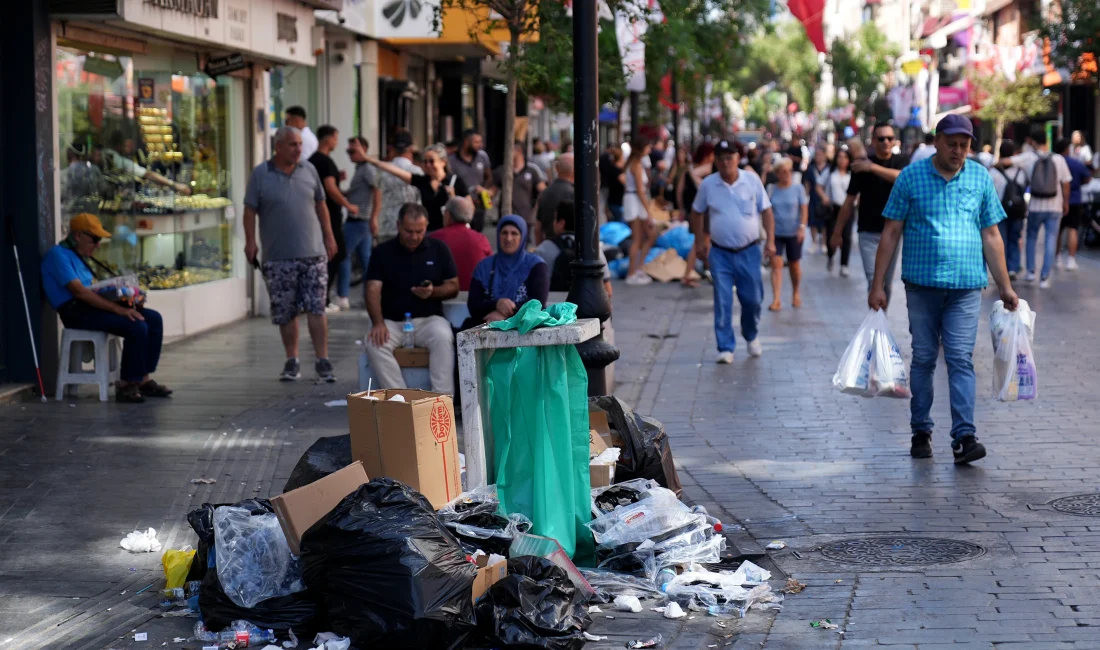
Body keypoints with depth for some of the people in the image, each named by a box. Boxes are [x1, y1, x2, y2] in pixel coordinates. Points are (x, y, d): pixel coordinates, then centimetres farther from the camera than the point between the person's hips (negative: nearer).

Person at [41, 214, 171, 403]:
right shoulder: (59, 255, -10)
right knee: (136, 327, -26)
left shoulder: (79, 256, 21)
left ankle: (143, 379, -3)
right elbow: (78, 291, -21)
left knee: (154, 319, -2)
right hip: (76, 312, -10)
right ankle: (126, 385, -16)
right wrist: (119, 309, -24)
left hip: (91, 306, 10)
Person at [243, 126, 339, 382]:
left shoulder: (309, 170, 8)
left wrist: (329, 236, 13)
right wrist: (250, 241, -8)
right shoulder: (260, 174, 0)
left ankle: (322, 361, 0)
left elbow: (320, 205, 15)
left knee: (317, 310, -4)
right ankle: (292, 362, 16)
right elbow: (250, 210, 0)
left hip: (313, 253, 1)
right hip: (278, 257, -1)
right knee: (285, 313, 5)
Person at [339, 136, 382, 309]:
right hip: (360, 221, 10)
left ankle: (342, 297, -3)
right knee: (366, 258, 9)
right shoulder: (360, 169, 17)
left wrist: (374, 218, -27)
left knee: (344, 256, -5)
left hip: (357, 221, -10)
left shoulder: (367, 169, -13)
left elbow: (377, 192, -22)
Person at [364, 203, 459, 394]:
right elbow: (373, 290, -4)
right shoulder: (383, 252, 5)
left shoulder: (439, 249, 7)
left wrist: (433, 292, -15)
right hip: (392, 321, 0)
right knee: (374, 343, -31)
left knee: (443, 337, -34)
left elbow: (453, 287, 8)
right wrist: (378, 323, -21)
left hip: (429, 319, 0)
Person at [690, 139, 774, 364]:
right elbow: (697, 213, 11)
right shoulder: (708, 185, -2)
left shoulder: (752, 181, -3)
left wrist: (770, 240, -5)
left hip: (749, 251, 0)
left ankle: (751, 336, 34)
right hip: (720, 253, 0)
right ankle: (725, 348, 0)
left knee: (753, 299, 7)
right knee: (722, 302, -5)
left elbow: (766, 211, 3)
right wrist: (699, 241, 7)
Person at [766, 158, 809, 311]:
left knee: (794, 264, 13)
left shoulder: (798, 188, -3)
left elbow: (804, 209, -2)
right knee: (776, 264, -11)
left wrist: (802, 227, -12)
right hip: (776, 232, 0)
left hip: (793, 233, 0)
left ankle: (796, 294, 35)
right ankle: (776, 300, -14)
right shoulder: (771, 189, 0)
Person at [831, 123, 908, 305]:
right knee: (874, 281, -13)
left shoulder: (900, 162, 2)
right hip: (869, 233, -2)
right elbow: (850, 201, 4)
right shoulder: (862, 165, 0)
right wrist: (837, 231, 5)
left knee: (887, 283, 10)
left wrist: (873, 168, -31)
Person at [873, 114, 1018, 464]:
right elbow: (891, 233, 2)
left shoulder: (981, 178, 6)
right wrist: (878, 285, -1)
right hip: (922, 283, 0)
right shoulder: (911, 176, 1)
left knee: (961, 359, -7)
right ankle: (921, 432, 18)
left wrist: (1005, 286, 9)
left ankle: (964, 437, -11)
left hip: (966, 286, 0)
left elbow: (991, 235, 10)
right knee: (923, 359, 8)